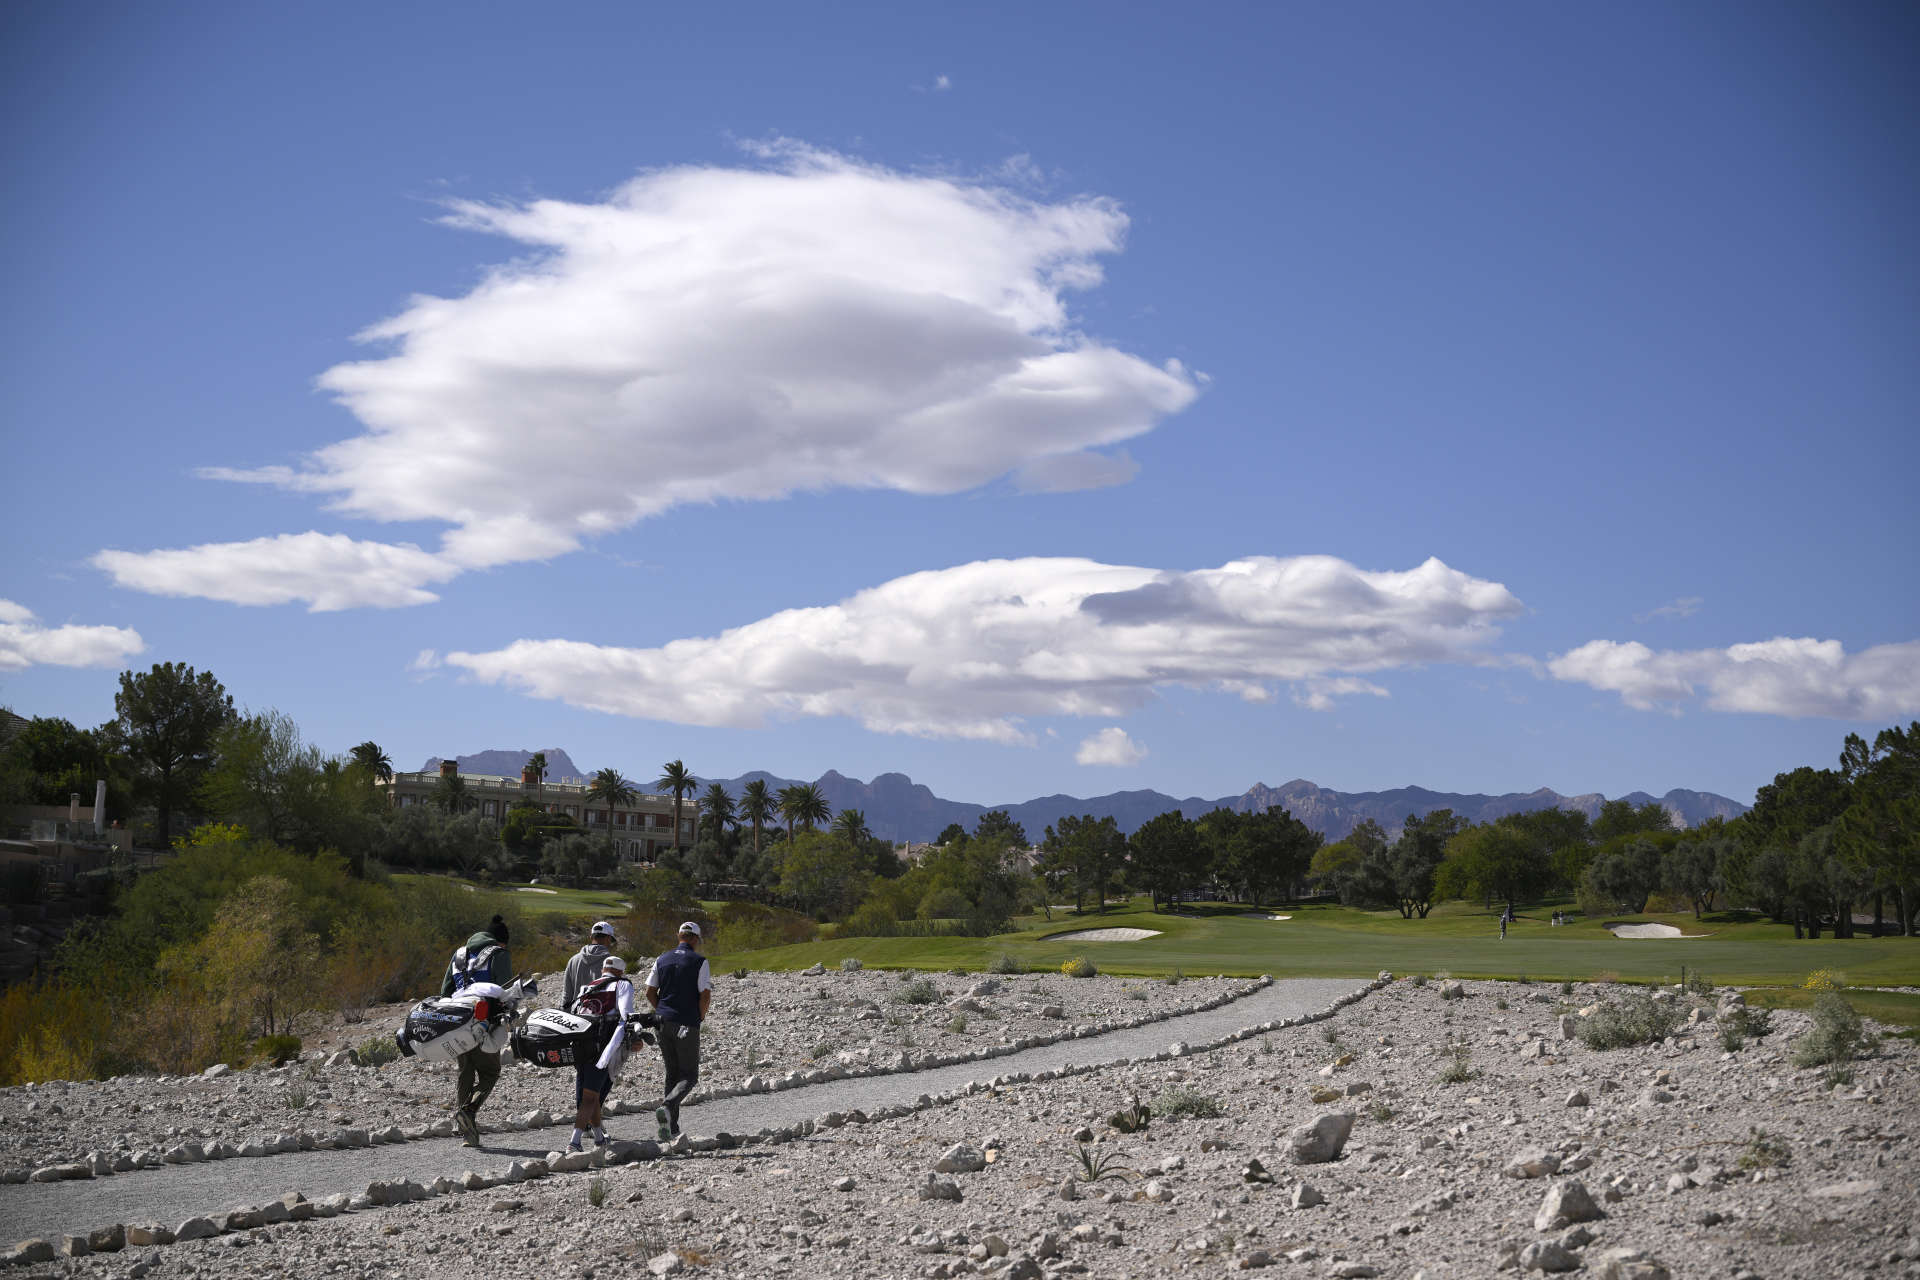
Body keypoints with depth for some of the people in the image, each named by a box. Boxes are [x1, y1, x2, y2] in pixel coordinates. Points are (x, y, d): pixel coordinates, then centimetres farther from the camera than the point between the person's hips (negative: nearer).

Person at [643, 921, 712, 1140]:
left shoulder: (662, 960, 9)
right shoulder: (699, 961, -6)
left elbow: (650, 993, 7)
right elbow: (705, 996, -12)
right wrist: (700, 1017, 4)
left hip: (664, 1023, 5)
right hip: (687, 1026, -5)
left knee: (672, 1073, 14)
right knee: (690, 1076, 2)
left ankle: (672, 1127, 9)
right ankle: (666, 1107, -25)